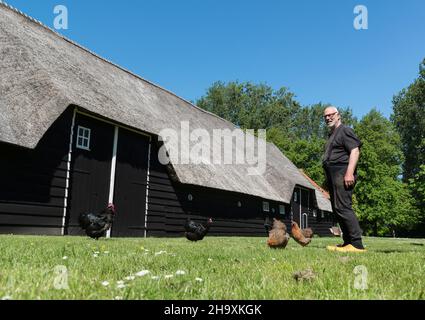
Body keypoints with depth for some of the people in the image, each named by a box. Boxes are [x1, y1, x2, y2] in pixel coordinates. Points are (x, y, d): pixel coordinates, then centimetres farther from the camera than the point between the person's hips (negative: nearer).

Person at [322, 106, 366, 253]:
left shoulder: (345, 130, -1)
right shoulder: (332, 135, 27)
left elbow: (355, 150, -14)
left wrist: (349, 172, -25)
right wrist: (329, 180, 21)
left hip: (342, 173, -10)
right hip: (333, 175, 10)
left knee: (342, 207, -18)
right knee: (337, 209, 9)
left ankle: (356, 244, -18)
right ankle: (348, 242, 14)